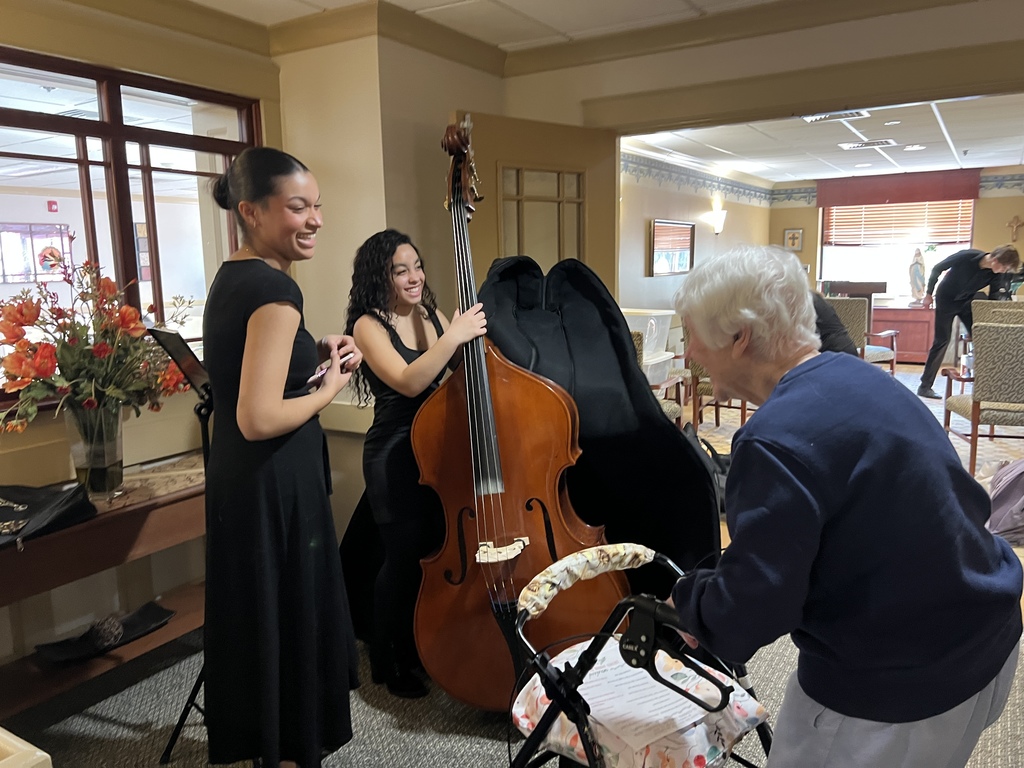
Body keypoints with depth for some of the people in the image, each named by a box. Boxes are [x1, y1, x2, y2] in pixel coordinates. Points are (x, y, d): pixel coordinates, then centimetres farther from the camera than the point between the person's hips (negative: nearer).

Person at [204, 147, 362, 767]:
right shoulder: (275, 289, -22)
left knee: (259, 619, 24)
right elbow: (259, 418, -28)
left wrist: (314, 354, 6)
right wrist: (330, 387, -12)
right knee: (293, 621, 7)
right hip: (275, 487, -10)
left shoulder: (232, 277, 8)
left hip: (239, 481, 10)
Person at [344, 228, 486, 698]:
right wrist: (453, 337, -29)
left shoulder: (432, 316, 8)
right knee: (405, 558, -1)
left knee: (439, 550, 11)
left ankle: (423, 649, 33)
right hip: (394, 457, -6)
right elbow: (408, 382, -25)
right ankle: (390, 664, 22)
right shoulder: (368, 325, -9)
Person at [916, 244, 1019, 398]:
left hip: (967, 302, 5)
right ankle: (925, 386, -2)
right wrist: (928, 294, -10)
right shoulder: (966, 257, -29)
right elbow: (937, 269, -15)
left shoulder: (995, 275, -14)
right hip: (946, 299, -5)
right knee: (942, 342, -7)